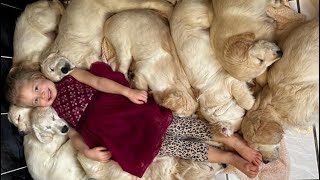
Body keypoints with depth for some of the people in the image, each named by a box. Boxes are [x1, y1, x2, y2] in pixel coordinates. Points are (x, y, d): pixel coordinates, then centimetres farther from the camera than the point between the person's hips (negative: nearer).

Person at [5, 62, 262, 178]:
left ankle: (231, 140, -3)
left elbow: (99, 82, -1)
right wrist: (88, 151, -13)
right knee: (168, 145, -10)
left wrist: (128, 91, -16)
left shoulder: (71, 77, 12)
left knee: (175, 124, -12)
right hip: (112, 132, 0)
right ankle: (230, 158, -6)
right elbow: (74, 135, 7)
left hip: (124, 108, 1)